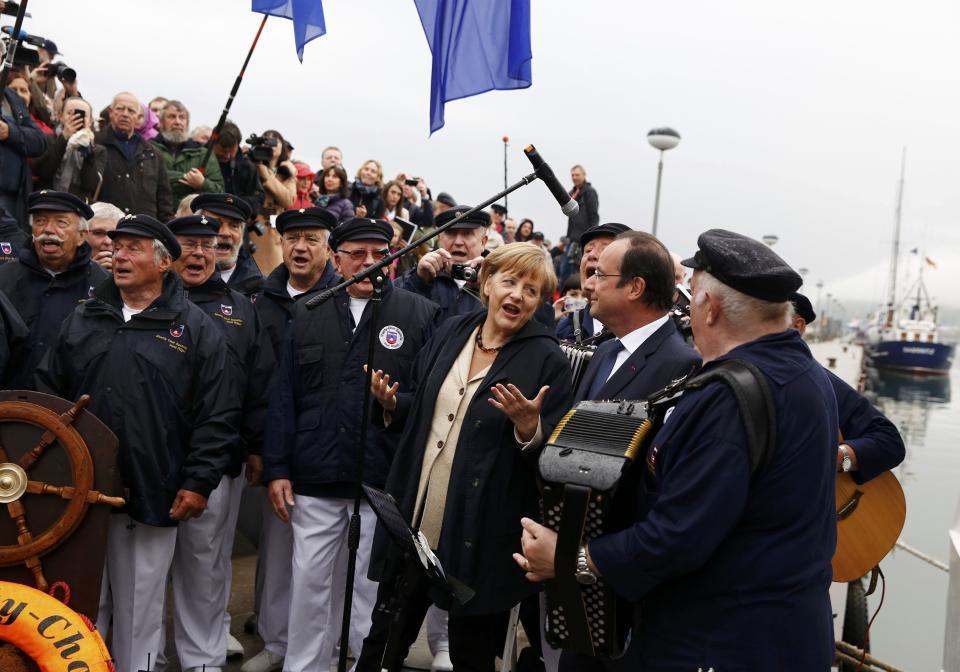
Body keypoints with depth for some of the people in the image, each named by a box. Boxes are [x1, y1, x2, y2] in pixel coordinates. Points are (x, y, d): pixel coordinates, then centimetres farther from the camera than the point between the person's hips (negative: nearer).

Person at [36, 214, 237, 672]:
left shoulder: (195, 329, -1)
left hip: (153, 495, -3)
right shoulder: (82, 320, 10)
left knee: (140, 608, 10)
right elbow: (47, 392, 14)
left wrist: (199, 482, -9)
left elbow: (216, 415, -4)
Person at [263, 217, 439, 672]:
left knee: (373, 585, 11)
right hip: (316, 477, 3)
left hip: (387, 479, -2)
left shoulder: (421, 314, -2)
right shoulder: (308, 317, 8)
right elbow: (284, 398, 7)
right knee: (309, 581, 12)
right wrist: (277, 469, 3)